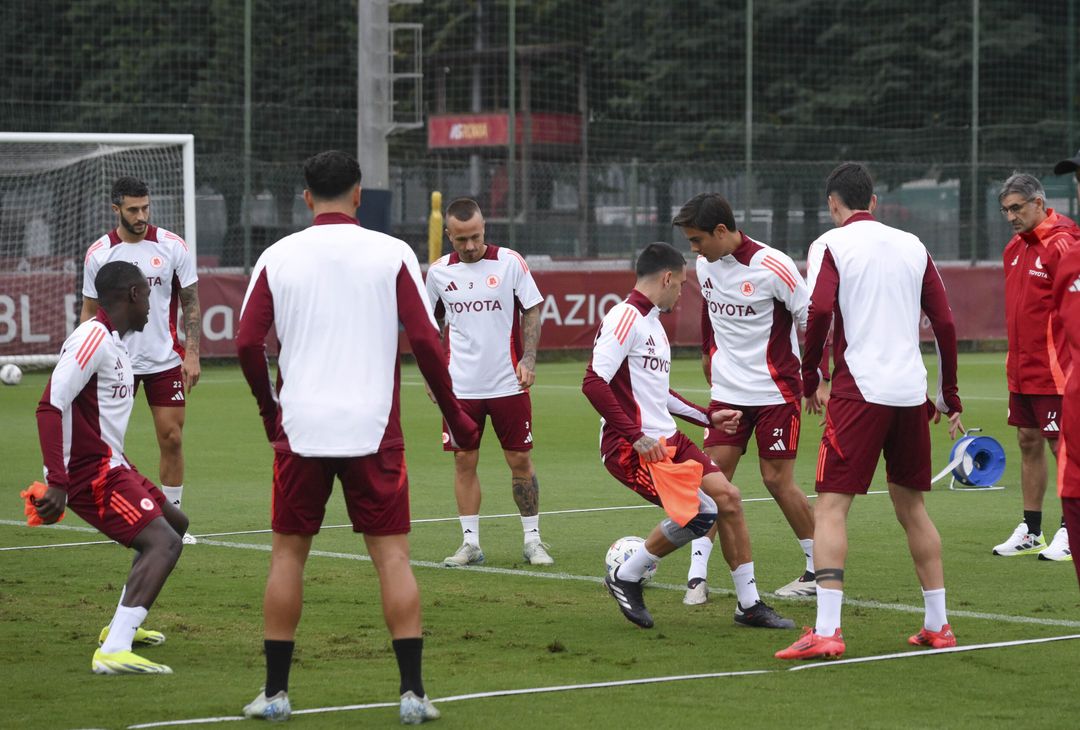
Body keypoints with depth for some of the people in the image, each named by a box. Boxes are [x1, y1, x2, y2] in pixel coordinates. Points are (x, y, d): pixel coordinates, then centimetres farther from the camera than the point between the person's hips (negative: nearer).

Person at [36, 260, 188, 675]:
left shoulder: (114, 341, 15)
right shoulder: (93, 338, -17)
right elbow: (51, 406, -25)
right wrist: (56, 482, -30)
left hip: (110, 466, 11)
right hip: (91, 472, -11)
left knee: (175, 523, 27)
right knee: (163, 543, -23)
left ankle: (123, 626, 33)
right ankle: (113, 651, -32)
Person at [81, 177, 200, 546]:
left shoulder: (173, 246, -3)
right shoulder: (98, 253, -1)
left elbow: (190, 304, 3)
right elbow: (90, 311, 7)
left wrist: (192, 355, -5)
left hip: (166, 360, 0)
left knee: (171, 438, 0)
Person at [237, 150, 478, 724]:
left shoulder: (277, 257, 2)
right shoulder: (392, 255, -1)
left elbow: (247, 344, 0)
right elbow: (425, 341, -6)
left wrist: (270, 409, 16)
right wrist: (456, 418, 5)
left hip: (300, 429, 1)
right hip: (372, 430, -1)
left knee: (288, 553, 12)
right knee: (392, 554, 4)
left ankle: (275, 692, 12)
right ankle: (412, 693, -2)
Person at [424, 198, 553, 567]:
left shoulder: (510, 262, -5)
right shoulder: (438, 271, 2)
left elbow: (532, 311, 1)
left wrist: (528, 359, -9)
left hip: (508, 383, -2)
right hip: (461, 385, 2)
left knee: (520, 460, 2)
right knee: (464, 461, 2)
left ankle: (532, 539, 12)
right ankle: (470, 543, 9)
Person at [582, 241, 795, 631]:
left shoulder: (653, 322, 20)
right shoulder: (625, 318, -13)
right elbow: (594, 382, -23)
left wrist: (708, 418, 32)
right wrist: (636, 437, -24)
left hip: (667, 440, 10)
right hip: (631, 448, -10)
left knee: (727, 496, 3)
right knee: (700, 512, -19)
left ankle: (749, 605, 12)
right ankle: (626, 578, 1)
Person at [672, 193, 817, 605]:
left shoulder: (772, 267, -17)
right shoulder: (705, 265, 3)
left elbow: (812, 320, -11)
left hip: (775, 392, -5)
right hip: (727, 392, 6)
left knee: (777, 479, -3)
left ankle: (818, 571, 13)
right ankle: (697, 577, -2)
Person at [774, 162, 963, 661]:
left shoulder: (833, 244, -1)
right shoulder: (912, 246, 12)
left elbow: (819, 312, -14)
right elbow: (944, 323, 10)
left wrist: (810, 380, -2)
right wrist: (949, 397, 18)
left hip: (858, 391, -5)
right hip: (911, 391, 5)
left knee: (830, 506, -5)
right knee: (910, 504, 18)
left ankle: (826, 632, -17)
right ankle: (937, 625, 21)